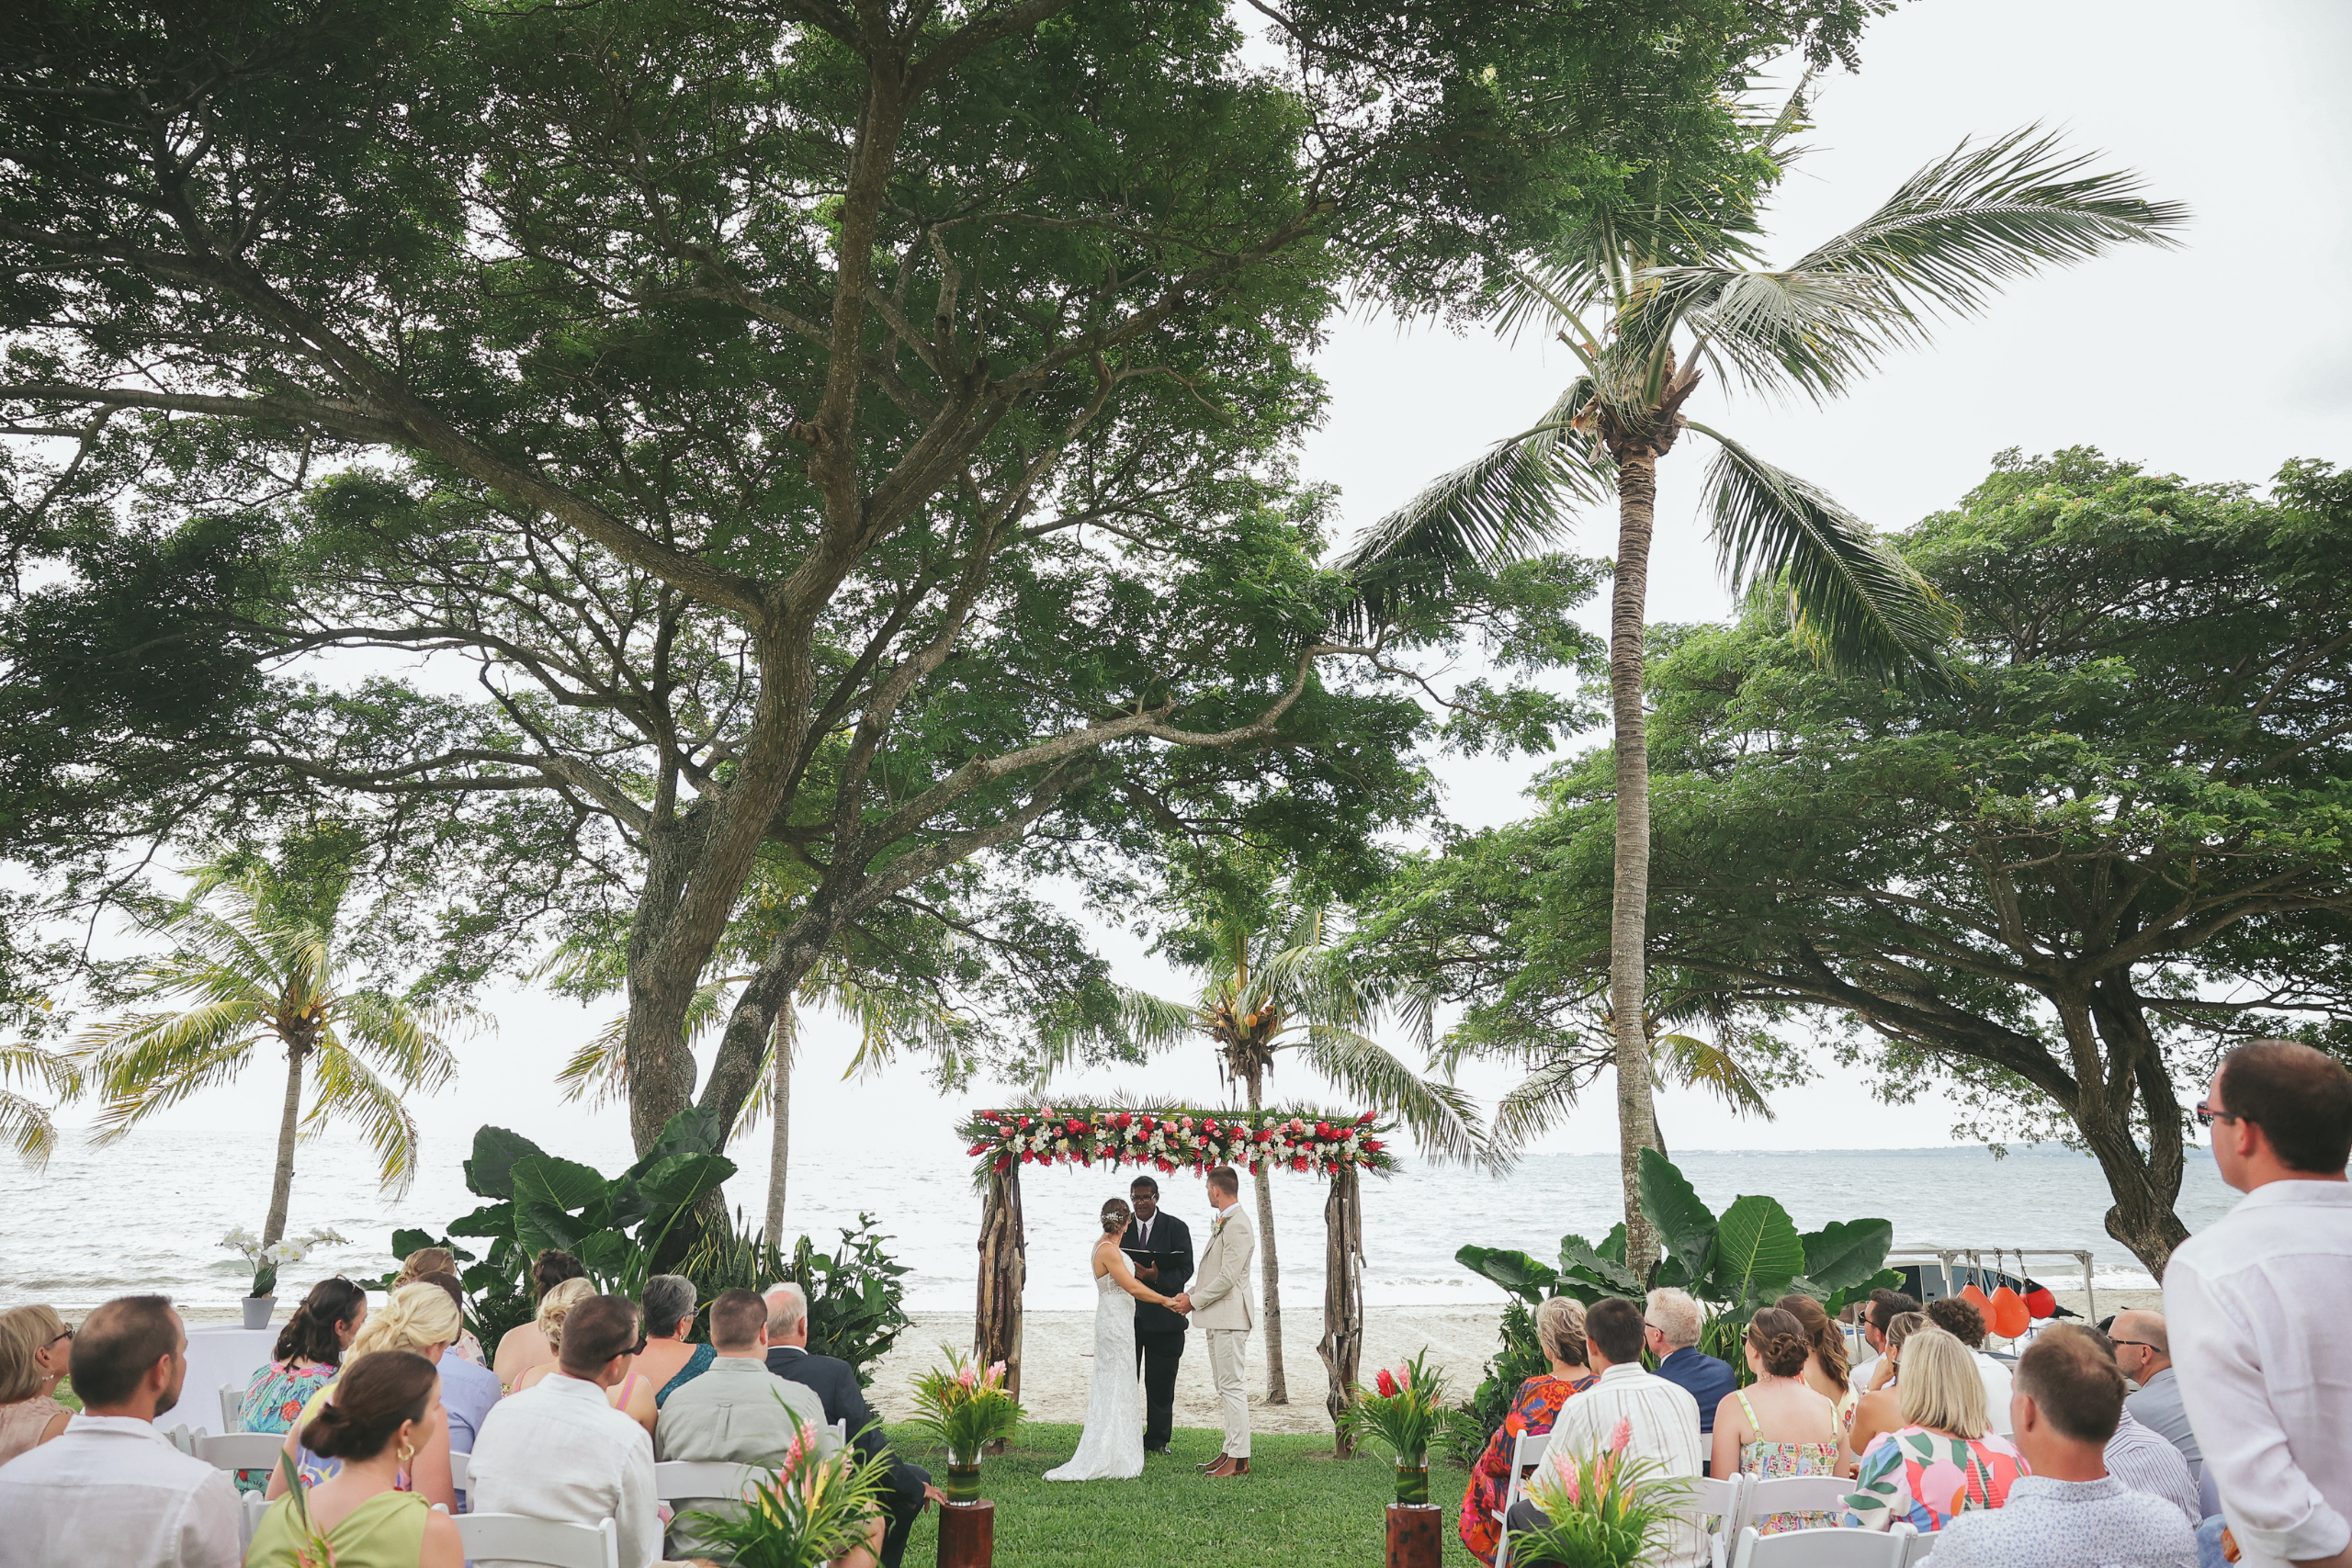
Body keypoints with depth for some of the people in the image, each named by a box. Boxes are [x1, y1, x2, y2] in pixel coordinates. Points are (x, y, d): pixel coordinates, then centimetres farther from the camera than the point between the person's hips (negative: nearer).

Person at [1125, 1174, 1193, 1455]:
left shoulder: (1176, 1228, 0)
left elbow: (1186, 1268, -7)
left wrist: (1157, 1277, -23)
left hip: (1163, 1314, -2)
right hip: (1127, 1313, 2)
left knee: (1161, 1384, 4)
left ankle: (1158, 1440, 16)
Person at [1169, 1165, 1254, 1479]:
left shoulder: (1238, 1225, -18)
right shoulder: (1222, 1223, 15)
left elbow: (1227, 1278, -22)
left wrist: (1193, 1301, -14)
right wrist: (1190, 1294, 7)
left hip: (1230, 1317, -11)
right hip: (1217, 1318, 11)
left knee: (1232, 1386, -7)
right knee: (1224, 1386, 14)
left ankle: (1239, 1459, -4)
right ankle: (1230, 1450, 21)